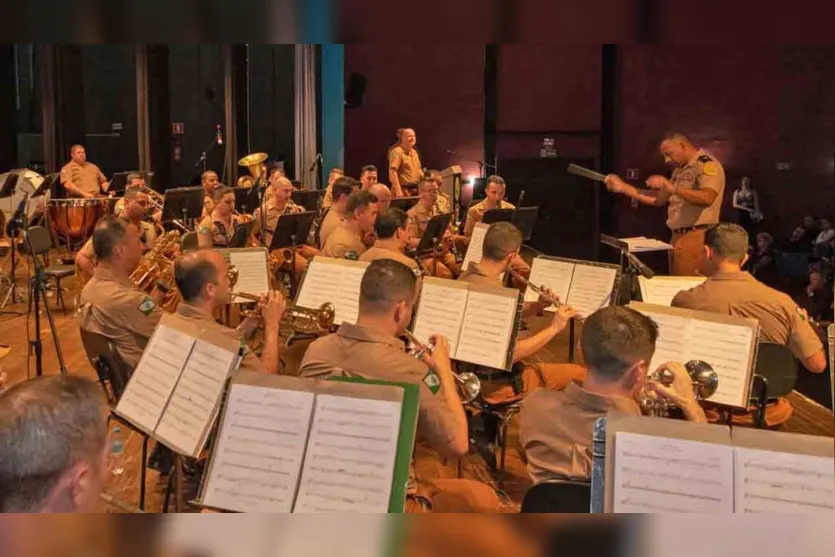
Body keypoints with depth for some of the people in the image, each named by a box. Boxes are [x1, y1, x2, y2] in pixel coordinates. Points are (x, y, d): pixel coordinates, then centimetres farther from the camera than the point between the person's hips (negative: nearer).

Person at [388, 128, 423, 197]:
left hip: (415, 190, 9)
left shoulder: (414, 152, 17)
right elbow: (392, 172, -20)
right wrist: (398, 191, -27)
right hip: (403, 190, -9)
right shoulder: (397, 152, -11)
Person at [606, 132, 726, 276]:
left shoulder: (707, 164, -9)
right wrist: (622, 187, 18)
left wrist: (673, 188, -31)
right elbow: (658, 199, 23)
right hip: (677, 237, 9)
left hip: (697, 238, -9)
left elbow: (707, 198, -26)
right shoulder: (680, 170, 20)